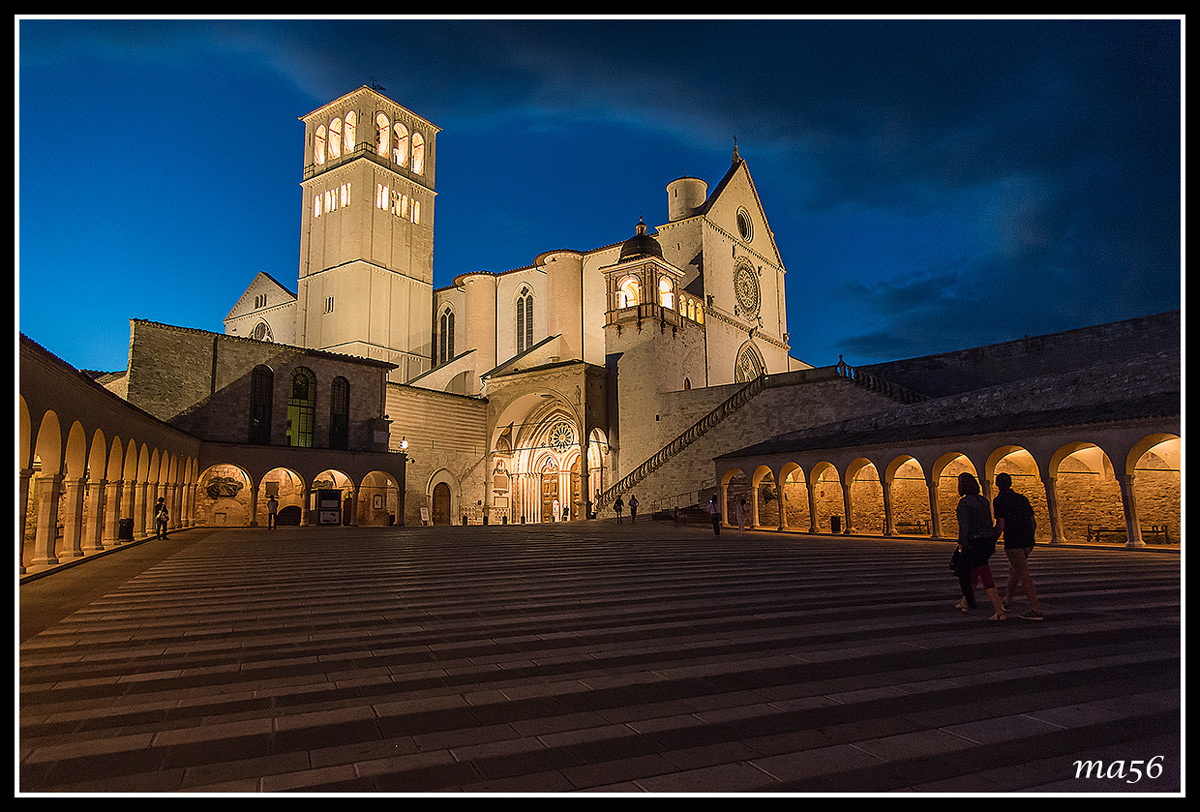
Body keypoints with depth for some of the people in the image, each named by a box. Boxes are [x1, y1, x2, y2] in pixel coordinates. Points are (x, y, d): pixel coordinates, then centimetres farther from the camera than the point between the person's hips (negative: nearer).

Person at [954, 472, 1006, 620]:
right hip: (989, 541, 8)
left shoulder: (964, 502, -14)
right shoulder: (983, 500, 10)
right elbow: (989, 523, 15)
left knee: (986, 578, -5)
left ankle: (1001, 612, -7)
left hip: (974, 543, -8)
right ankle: (965, 603, 33)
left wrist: (962, 545, -11)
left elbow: (964, 526, -19)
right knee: (972, 571, 21)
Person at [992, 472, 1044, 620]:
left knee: (1023, 575, -6)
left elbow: (1001, 525, -13)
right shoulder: (1022, 498, 14)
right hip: (1028, 542, 7)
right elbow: (1034, 523, 15)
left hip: (1013, 543, -7)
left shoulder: (999, 500, -6)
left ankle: (1036, 610, -8)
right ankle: (1007, 601, 32)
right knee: (1014, 569, 21)